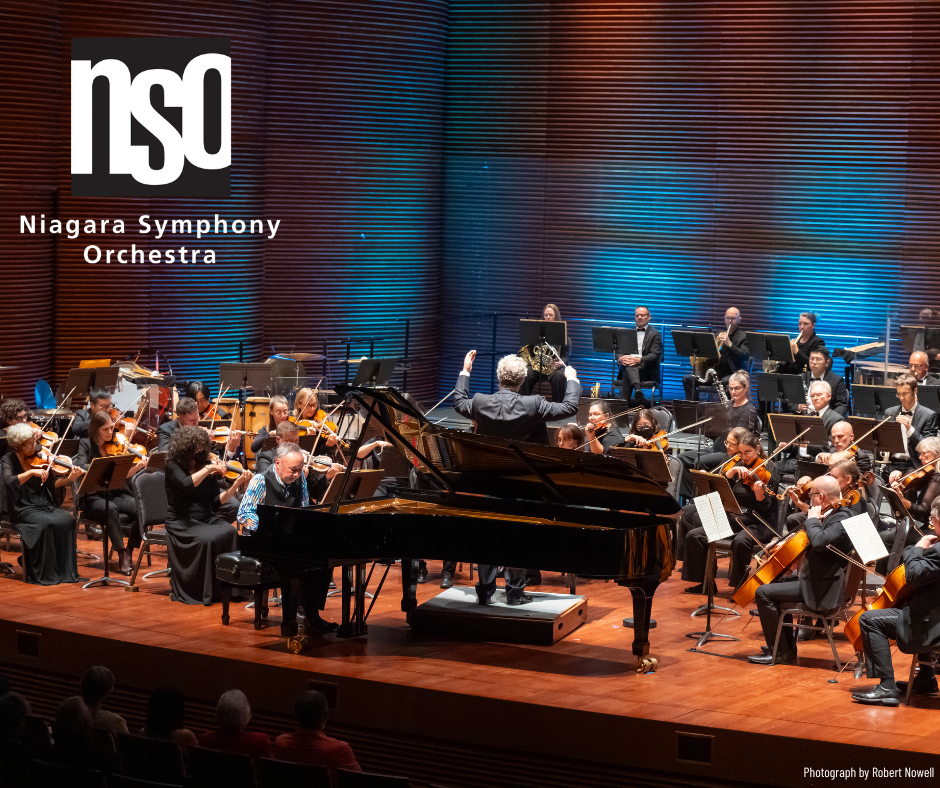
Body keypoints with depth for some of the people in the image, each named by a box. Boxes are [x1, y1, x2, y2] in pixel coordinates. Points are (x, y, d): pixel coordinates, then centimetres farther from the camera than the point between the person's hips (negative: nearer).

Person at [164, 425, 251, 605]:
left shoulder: (206, 466, 8)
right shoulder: (173, 466, -5)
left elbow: (217, 501, 2)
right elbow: (187, 484, -28)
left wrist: (237, 484, -10)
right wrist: (208, 469, -27)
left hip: (206, 520, 5)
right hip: (182, 524, -5)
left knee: (230, 533, -25)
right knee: (207, 539, -33)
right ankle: (203, 592, -20)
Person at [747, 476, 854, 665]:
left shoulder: (841, 520, -21)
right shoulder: (833, 514, 10)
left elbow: (819, 541, -40)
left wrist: (812, 519, -23)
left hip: (822, 590, -11)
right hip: (817, 582, 11)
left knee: (764, 592, -12)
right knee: (777, 585, 27)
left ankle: (781, 653, -2)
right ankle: (788, 647, 27)